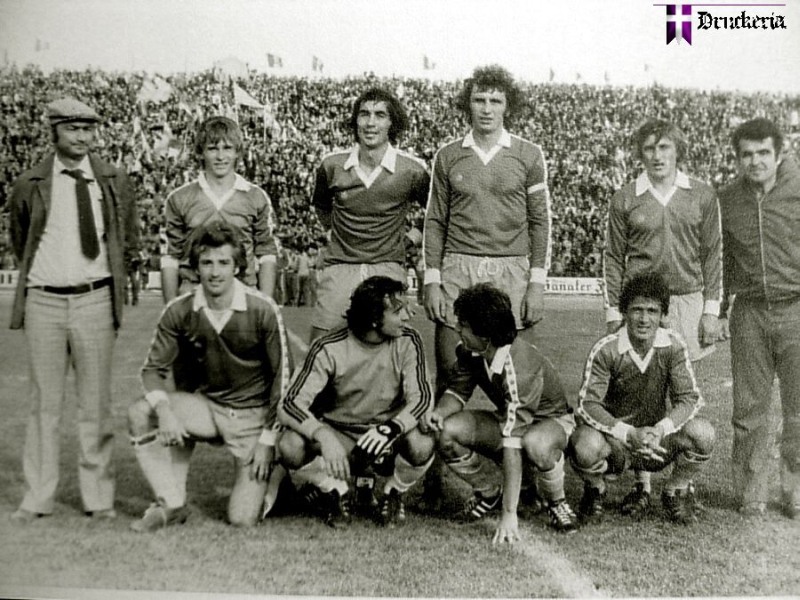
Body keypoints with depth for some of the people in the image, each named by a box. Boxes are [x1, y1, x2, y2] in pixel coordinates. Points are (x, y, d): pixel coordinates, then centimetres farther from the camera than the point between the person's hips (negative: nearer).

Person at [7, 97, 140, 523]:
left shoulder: (114, 183, 6)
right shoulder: (30, 185, 2)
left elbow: (129, 242, 16)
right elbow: (19, 241, 17)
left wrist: (112, 280, 9)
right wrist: (36, 275, 11)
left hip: (95, 300, 1)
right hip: (44, 300, 0)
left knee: (96, 402, 5)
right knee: (44, 402, 4)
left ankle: (98, 497, 14)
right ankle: (37, 498, 13)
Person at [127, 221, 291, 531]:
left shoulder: (262, 310, -16)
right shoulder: (179, 311, -9)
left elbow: (282, 376, -8)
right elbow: (153, 369, -2)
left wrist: (268, 439, -10)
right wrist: (164, 410, -23)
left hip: (253, 413, -3)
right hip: (205, 405, 3)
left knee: (242, 519, -12)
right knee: (139, 414, -24)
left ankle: (267, 478, 24)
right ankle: (171, 504, -6)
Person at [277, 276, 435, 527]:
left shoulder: (407, 342, -13)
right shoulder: (329, 348, -18)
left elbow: (420, 397, -19)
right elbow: (290, 405, -23)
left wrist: (392, 428, -40)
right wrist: (324, 437, -43)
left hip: (387, 434, 1)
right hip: (338, 433, 0)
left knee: (422, 446, -33)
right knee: (291, 447, -30)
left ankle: (393, 493, 2)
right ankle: (337, 492, 2)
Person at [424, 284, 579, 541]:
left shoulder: (519, 367, -38)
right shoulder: (468, 352, -16)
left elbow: (512, 443, -41)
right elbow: (457, 390, 1)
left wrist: (509, 515, -42)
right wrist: (439, 412, -25)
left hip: (551, 419, -6)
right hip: (506, 418, 6)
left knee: (536, 444, -43)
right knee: (449, 432, -21)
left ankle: (556, 502, -9)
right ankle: (490, 491, 7)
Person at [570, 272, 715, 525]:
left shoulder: (673, 346, -8)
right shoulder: (606, 350, -15)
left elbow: (689, 399, -10)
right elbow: (587, 405, -19)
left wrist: (660, 429, -30)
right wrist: (629, 433, -33)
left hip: (658, 440, 2)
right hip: (615, 441, -2)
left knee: (703, 433, -26)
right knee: (585, 445, -36)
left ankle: (675, 491, 6)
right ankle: (595, 491, 3)